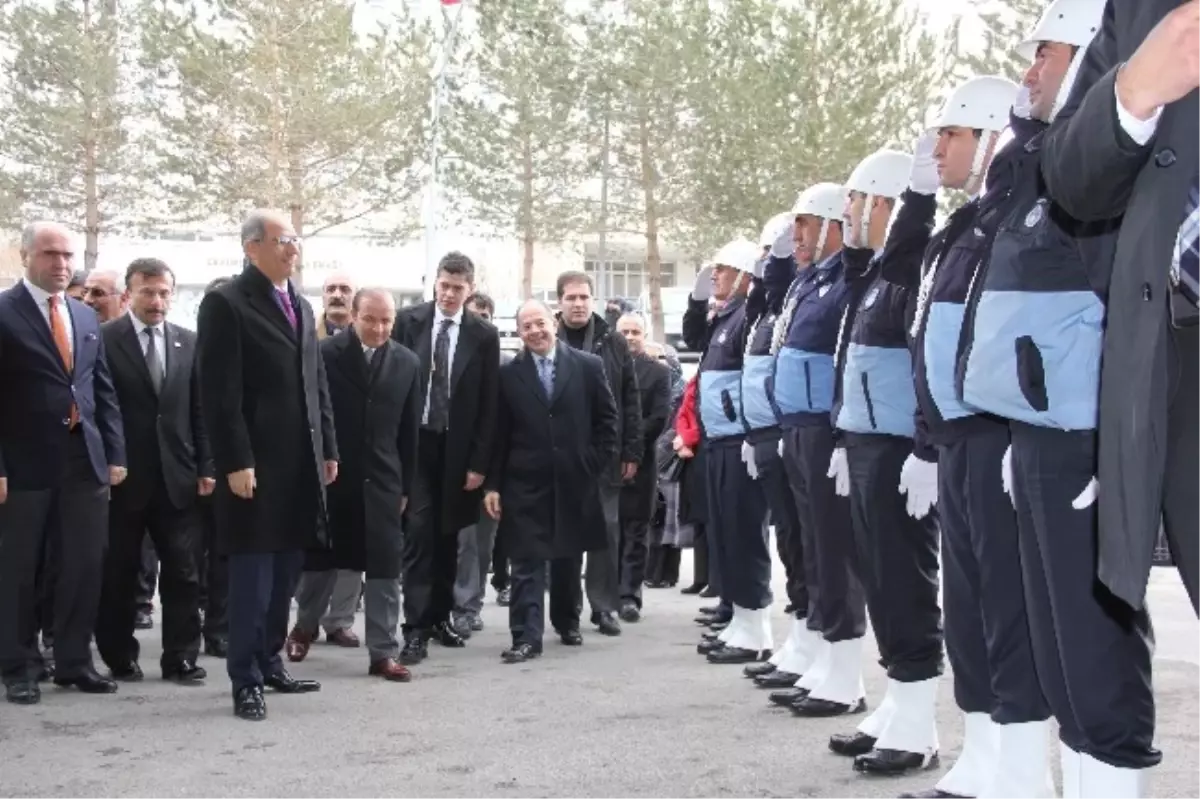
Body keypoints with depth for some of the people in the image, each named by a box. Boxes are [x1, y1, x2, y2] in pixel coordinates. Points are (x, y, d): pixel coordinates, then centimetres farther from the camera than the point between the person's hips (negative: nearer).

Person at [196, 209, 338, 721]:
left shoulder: (302, 308, 17)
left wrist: (328, 449, 14)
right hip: (255, 464, -7)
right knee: (252, 573, -2)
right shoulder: (226, 303, -7)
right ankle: (246, 680, 5)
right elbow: (220, 393, -14)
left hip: (300, 464, 7)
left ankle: (270, 663, 23)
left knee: (285, 572, 12)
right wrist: (235, 461, -18)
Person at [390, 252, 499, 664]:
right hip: (414, 444, -2)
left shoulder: (484, 336, 0)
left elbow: (488, 405, 0)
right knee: (419, 533, -9)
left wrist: (479, 462, -4)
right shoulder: (408, 321, -1)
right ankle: (415, 629, -8)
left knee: (447, 537, 11)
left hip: (457, 449, 2)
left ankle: (439, 617, 25)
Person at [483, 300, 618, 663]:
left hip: (574, 481, 1)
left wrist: (597, 462, -3)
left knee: (569, 557, 15)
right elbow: (498, 434, 1)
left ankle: (567, 622, 33)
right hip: (525, 483, -1)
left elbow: (607, 417, 4)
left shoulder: (588, 365, 0)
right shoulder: (508, 374, 0)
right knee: (527, 561, -4)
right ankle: (526, 636, -4)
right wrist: (493, 484, -2)